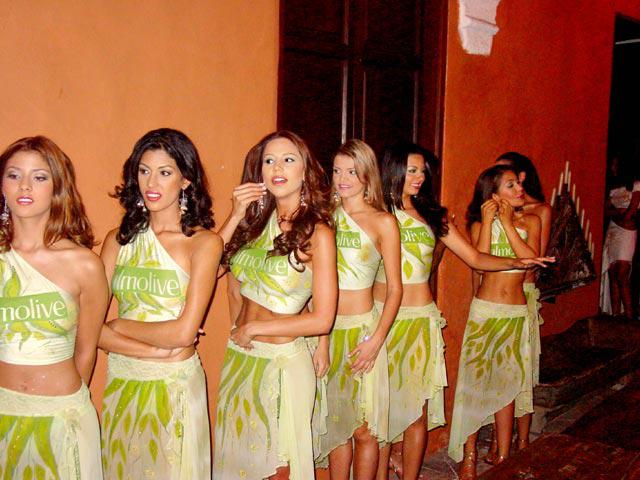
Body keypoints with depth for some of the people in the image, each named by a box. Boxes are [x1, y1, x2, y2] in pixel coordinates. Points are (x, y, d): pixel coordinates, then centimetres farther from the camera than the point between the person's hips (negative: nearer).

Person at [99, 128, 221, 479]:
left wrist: (119, 325, -4)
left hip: (175, 385, -4)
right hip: (121, 382, 4)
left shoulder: (204, 242, -9)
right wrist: (154, 349, -15)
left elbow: (183, 333, -15)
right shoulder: (119, 239, 2)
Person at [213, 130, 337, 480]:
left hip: (282, 362, -5)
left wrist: (252, 328, -11)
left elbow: (321, 320, -16)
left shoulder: (317, 232, -13)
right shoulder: (258, 220, 2)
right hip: (238, 357, 6)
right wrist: (236, 216, -10)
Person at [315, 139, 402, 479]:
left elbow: (394, 289, -4)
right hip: (325, 330, 3)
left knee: (364, 429, 3)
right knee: (335, 423, 12)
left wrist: (376, 340, -11)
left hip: (361, 328, -3)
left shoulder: (383, 222, -2)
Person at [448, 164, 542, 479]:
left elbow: (532, 259, -12)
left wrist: (508, 224, -12)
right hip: (484, 311, -1)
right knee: (475, 381, 1)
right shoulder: (480, 223, 1)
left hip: (517, 314, 2)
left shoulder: (531, 221, 5)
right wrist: (488, 220, -14)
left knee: (507, 384, 9)